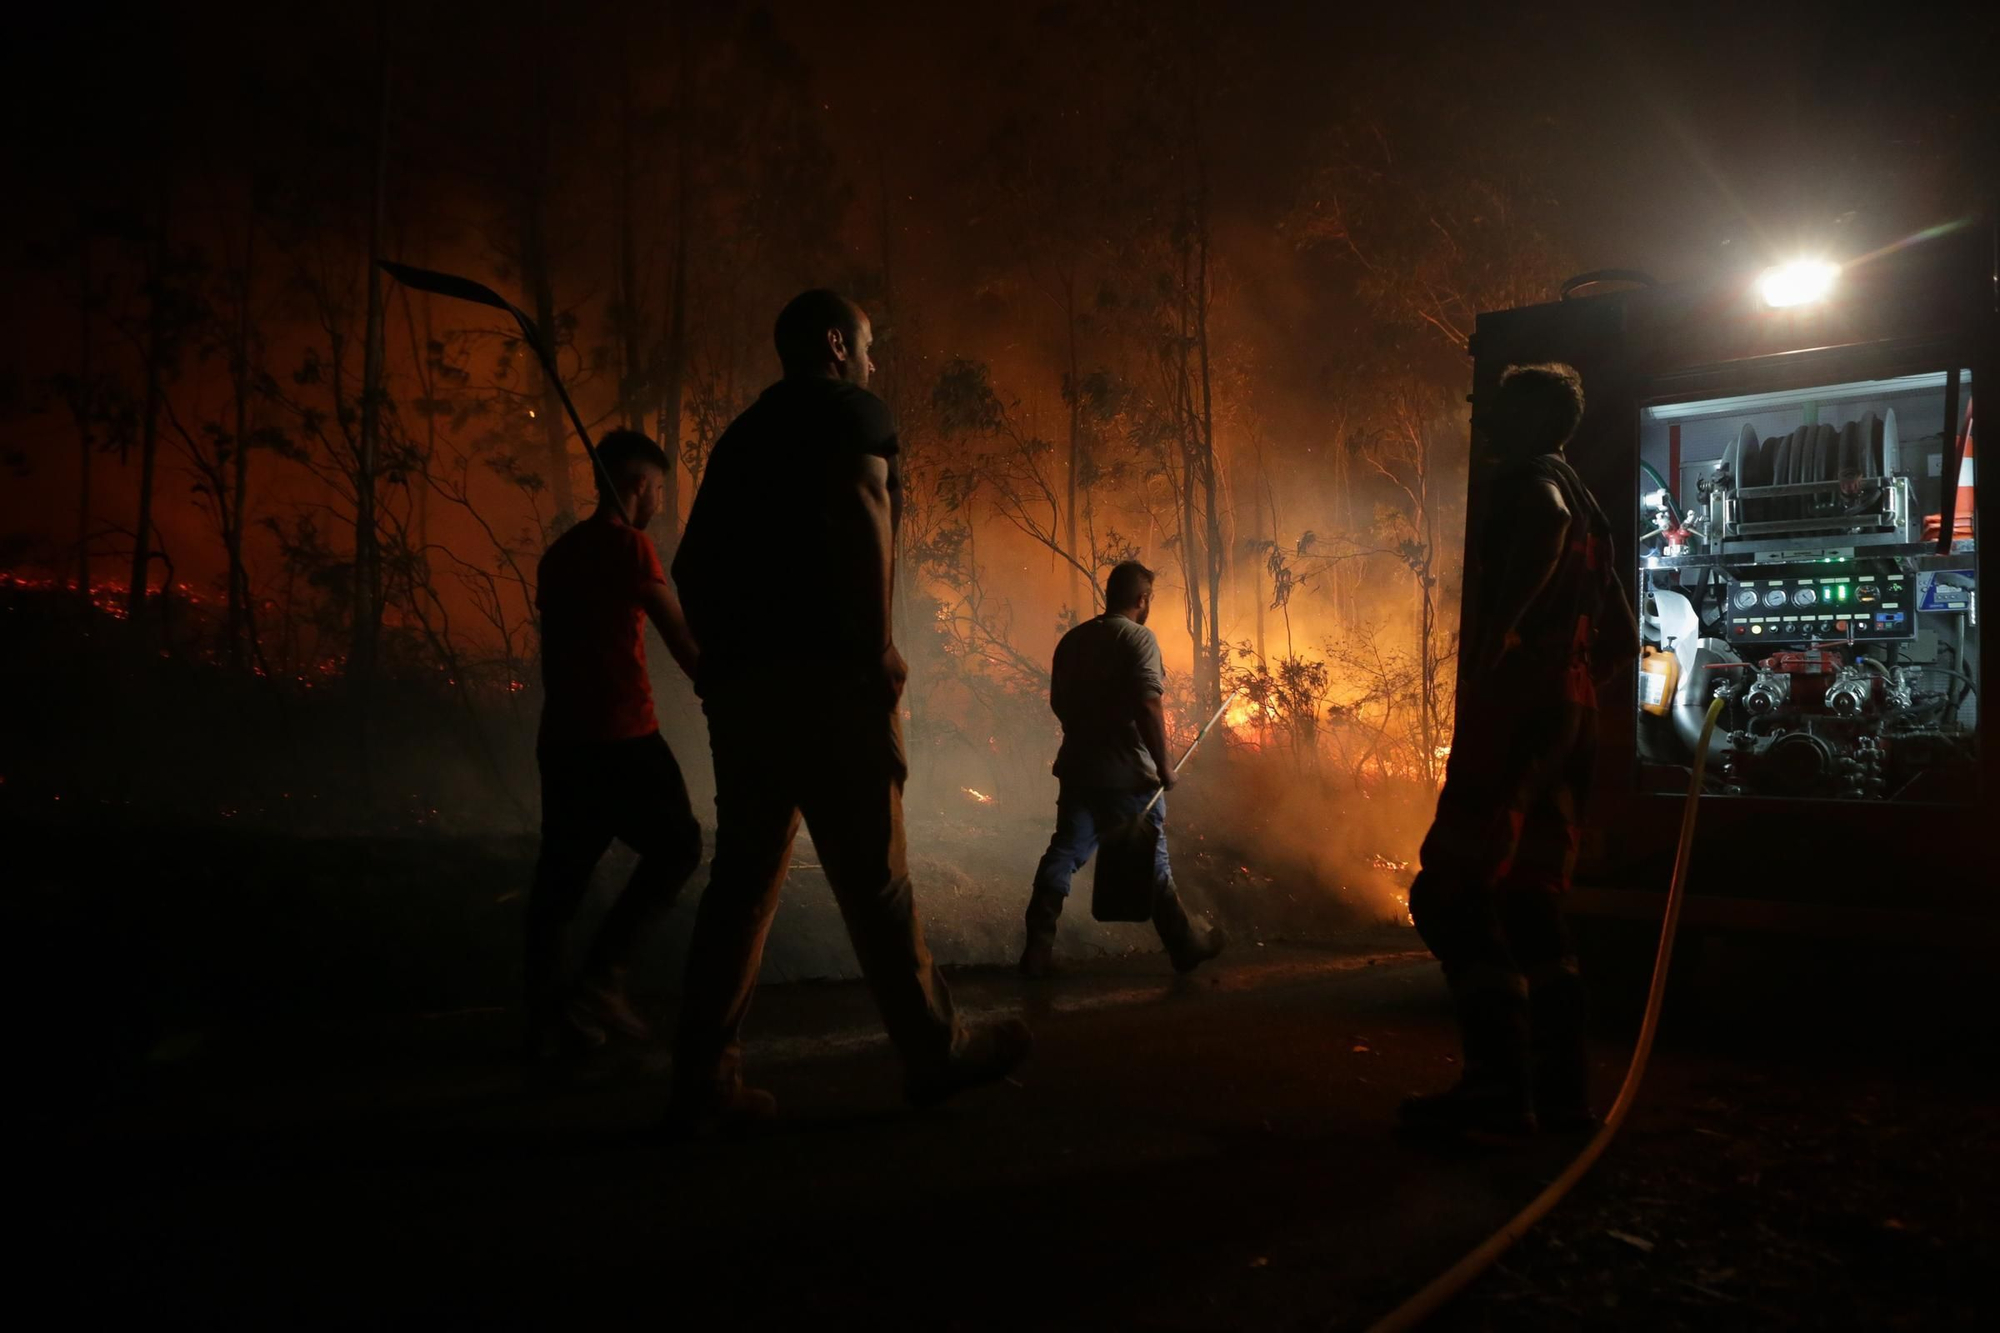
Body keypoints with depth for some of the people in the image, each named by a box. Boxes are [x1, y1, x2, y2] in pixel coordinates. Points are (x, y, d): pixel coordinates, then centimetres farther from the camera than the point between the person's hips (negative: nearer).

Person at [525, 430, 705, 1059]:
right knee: (677, 845, 3)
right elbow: (679, 635, -9)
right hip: (621, 734, -8)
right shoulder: (627, 543, -7)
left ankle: (547, 1015, 11)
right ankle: (601, 978, -3)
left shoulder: (560, 550, 16)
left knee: (563, 869, 9)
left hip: (561, 735, 8)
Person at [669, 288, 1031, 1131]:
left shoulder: (742, 435, 24)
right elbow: (859, 510, -16)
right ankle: (936, 1053, 11)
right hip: (824, 674, -7)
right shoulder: (849, 410, 3)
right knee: (874, 874, 0)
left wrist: (720, 658, 19)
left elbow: (691, 563, 19)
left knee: (744, 877, 8)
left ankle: (704, 1082, 6)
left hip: (740, 681, 7)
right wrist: (880, 647, -16)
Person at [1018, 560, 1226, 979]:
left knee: (1064, 854, 8)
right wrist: (1164, 766, -15)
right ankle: (1186, 944, 22)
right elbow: (1147, 707, -22)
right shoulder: (1138, 637, -12)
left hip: (1077, 767, 6)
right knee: (1150, 858, 7)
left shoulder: (1073, 639, 9)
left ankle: (1038, 949, 5)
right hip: (1127, 773, -5)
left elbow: (1058, 701, 17)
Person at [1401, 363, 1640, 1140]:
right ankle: (1559, 1084, 13)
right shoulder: (1578, 504, 24)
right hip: (1567, 716, 10)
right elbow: (1621, 637, 26)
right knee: (1529, 900, 11)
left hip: (1516, 708, -10)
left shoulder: (1532, 481, -3)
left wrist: (1485, 658, -25)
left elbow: (1546, 530, -28)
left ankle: (1497, 1088, -12)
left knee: (1451, 893, -10)